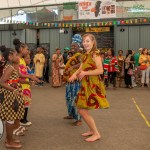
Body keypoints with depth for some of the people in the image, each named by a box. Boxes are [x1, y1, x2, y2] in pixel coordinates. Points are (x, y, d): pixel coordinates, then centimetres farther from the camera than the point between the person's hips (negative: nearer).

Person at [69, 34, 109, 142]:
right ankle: (92, 130, 30)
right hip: (86, 85, 9)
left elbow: (100, 70, -22)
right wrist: (74, 74, -9)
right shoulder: (86, 55, 14)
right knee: (82, 110, 15)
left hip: (93, 86, -9)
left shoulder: (95, 54, -13)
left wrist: (85, 73, -23)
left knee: (83, 111, -7)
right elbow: (81, 69, 11)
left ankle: (96, 134, 5)